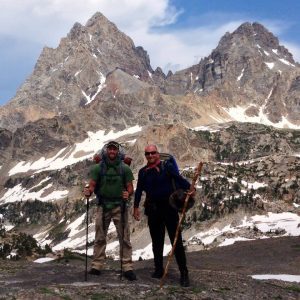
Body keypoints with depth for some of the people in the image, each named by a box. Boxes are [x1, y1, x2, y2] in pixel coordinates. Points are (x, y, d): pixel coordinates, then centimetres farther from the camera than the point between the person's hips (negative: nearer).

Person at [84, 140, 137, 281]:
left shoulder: (125, 168, 4)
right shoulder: (98, 168, 5)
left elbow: (130, 188, 4)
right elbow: (92, 185, 2)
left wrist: (128, 193, -18)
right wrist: (89, 191, -20)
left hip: (120, 206, 0)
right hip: (103, 205, 0)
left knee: (124, 238, -1)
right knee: (100, 238, 5)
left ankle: (127, 267, 3)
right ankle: (96, 266, 11)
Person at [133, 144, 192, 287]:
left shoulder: (167, 167, -2)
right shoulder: (143, 172, 10)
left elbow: (179, 179, -11)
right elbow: (139, 190, 16)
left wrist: (189, 188, -29)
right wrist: (136, 207, 11)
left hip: (169, 207, -4)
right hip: (153, 210, 4)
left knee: (176, 240, -5)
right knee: (156, 241, 12)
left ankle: (184, 273, -1)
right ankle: (158, 269, 24)